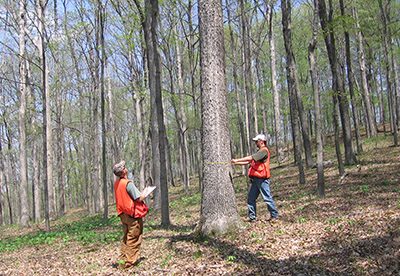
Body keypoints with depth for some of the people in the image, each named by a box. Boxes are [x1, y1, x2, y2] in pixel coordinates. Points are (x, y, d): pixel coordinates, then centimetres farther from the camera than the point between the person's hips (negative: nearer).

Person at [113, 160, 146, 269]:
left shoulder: (116, 183, 6)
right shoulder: (128, 183, -19)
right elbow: (139, 199, -20)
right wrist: (144, 192, 0)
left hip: (123, 214, 8)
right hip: (133, 215, -8)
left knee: (126, 238, 18)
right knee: (133, 239, 0)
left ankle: (123, 259, 21)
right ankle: (129, 262, 2)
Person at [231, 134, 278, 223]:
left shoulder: (264, 151, -11)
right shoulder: (260, 152, 23)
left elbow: (250, 158, -19)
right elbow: (250, 162, 22)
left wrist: (237, 160, -16)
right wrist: (236, 163, 15)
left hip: (262, 179, -10)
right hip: (256, 179, 10)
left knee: (267, 198, -3)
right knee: (251, 198, 7)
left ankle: (274, 215, 8)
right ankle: (252, 217, 11)